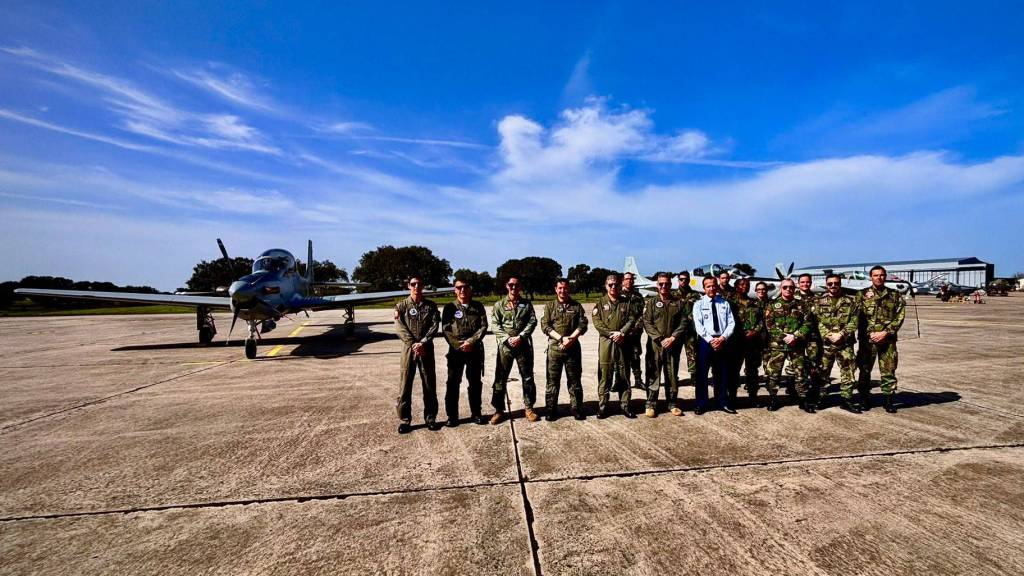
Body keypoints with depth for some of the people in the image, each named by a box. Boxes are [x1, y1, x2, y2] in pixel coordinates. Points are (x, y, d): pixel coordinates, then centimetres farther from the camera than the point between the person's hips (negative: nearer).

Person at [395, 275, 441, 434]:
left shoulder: (431, 306, 8)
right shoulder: (401, 306, 5)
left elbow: (434, 326, -3)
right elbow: (399, 328, -7)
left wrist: (423, 343, -17)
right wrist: (413, 344, -18)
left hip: (427, 349, 1)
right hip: (408, 349, -1)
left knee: (430, 385, 6)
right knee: (404, 386, 1)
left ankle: (430, 418, 18)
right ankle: (404, 420, 12)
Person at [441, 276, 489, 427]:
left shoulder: (478, 306, 6)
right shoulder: (450, 307, 3)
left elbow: (483, 326, -2)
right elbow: (446, 329, -4)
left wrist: (471, 342, -14)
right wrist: (458, 345, -15)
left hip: (475, 350, 1)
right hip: (455, 350, -1)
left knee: (476, 382, 9)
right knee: (453, 383, 2)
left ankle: (476, 413, 22)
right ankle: (452, 416, 12)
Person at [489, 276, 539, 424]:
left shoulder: (527, 304, 8)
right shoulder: (499, 305, 6)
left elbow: (532, 322, -1)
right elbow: (495, 325, -1)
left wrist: (520, 337, -13)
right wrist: (508, 338, -13)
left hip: (524, 344, 1)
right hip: (505, 345, 0)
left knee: (528, 377, 7)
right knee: (500, 378, 2)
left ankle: (529, 408, 20)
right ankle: (499, 410, 12)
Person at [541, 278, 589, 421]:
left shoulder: (577, 306, 9)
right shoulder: (550, 307, 8)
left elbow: (582, 325, 1)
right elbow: (545, 326, -2)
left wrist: (571, 338, -14)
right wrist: (561, 338, -14)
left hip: (573, 346, 1)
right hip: (554, 347, 0)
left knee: (575, 379, 6)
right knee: (552, 379, 3)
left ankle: (576, 408, 16)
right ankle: (551, 409, 11)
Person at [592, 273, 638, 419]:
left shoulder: (626, 303, 11)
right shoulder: (600, 303, 6)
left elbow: (632, 320, 2)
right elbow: (597, 322, -4)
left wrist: (622, 333, -14)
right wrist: (611, 334, -14)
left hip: (622, 343, 2)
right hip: (605, 342, -2)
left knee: (623, 374, 7)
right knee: (604, 375, 0)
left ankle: (625, 405, 16)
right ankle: (602, 405, 8)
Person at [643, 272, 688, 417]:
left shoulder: (678, 302, 9)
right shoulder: (651, 302, 4)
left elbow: (683, 323, 3)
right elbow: (647, 323, -4)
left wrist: (673, 338, -11)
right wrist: (660, 339, -13)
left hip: (673, 345, 2)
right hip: (655, 345, -2)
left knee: (672, 375, 10)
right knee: (653, 374, 1)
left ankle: (673, 404, 21)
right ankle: (651, 404, 9)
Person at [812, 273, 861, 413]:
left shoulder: (850, 301, 6)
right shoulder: (819, 302, 5)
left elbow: (854, 321, -1)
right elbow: (816, 322, -1)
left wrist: (841, 334, -14)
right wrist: (828, 335, -14)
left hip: (845, 343, 0)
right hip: (825, 343, 0)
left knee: (848, 372, 4)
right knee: (823, 372, 6)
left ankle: (846, 400, 14)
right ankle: (822, 397, 18)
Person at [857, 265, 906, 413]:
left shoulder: (895, 296, 7)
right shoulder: (862, 295, 5)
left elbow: (899, 317, 0)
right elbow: (857, 317, -1)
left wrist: (885, 333, -11)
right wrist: (870, 334, -11)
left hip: (888, 339, 0)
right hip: (867, 339, 0)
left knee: (888, 371, 3)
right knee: (865, 370, 5)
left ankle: (889, 400, 15)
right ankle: (865, 399, 17)